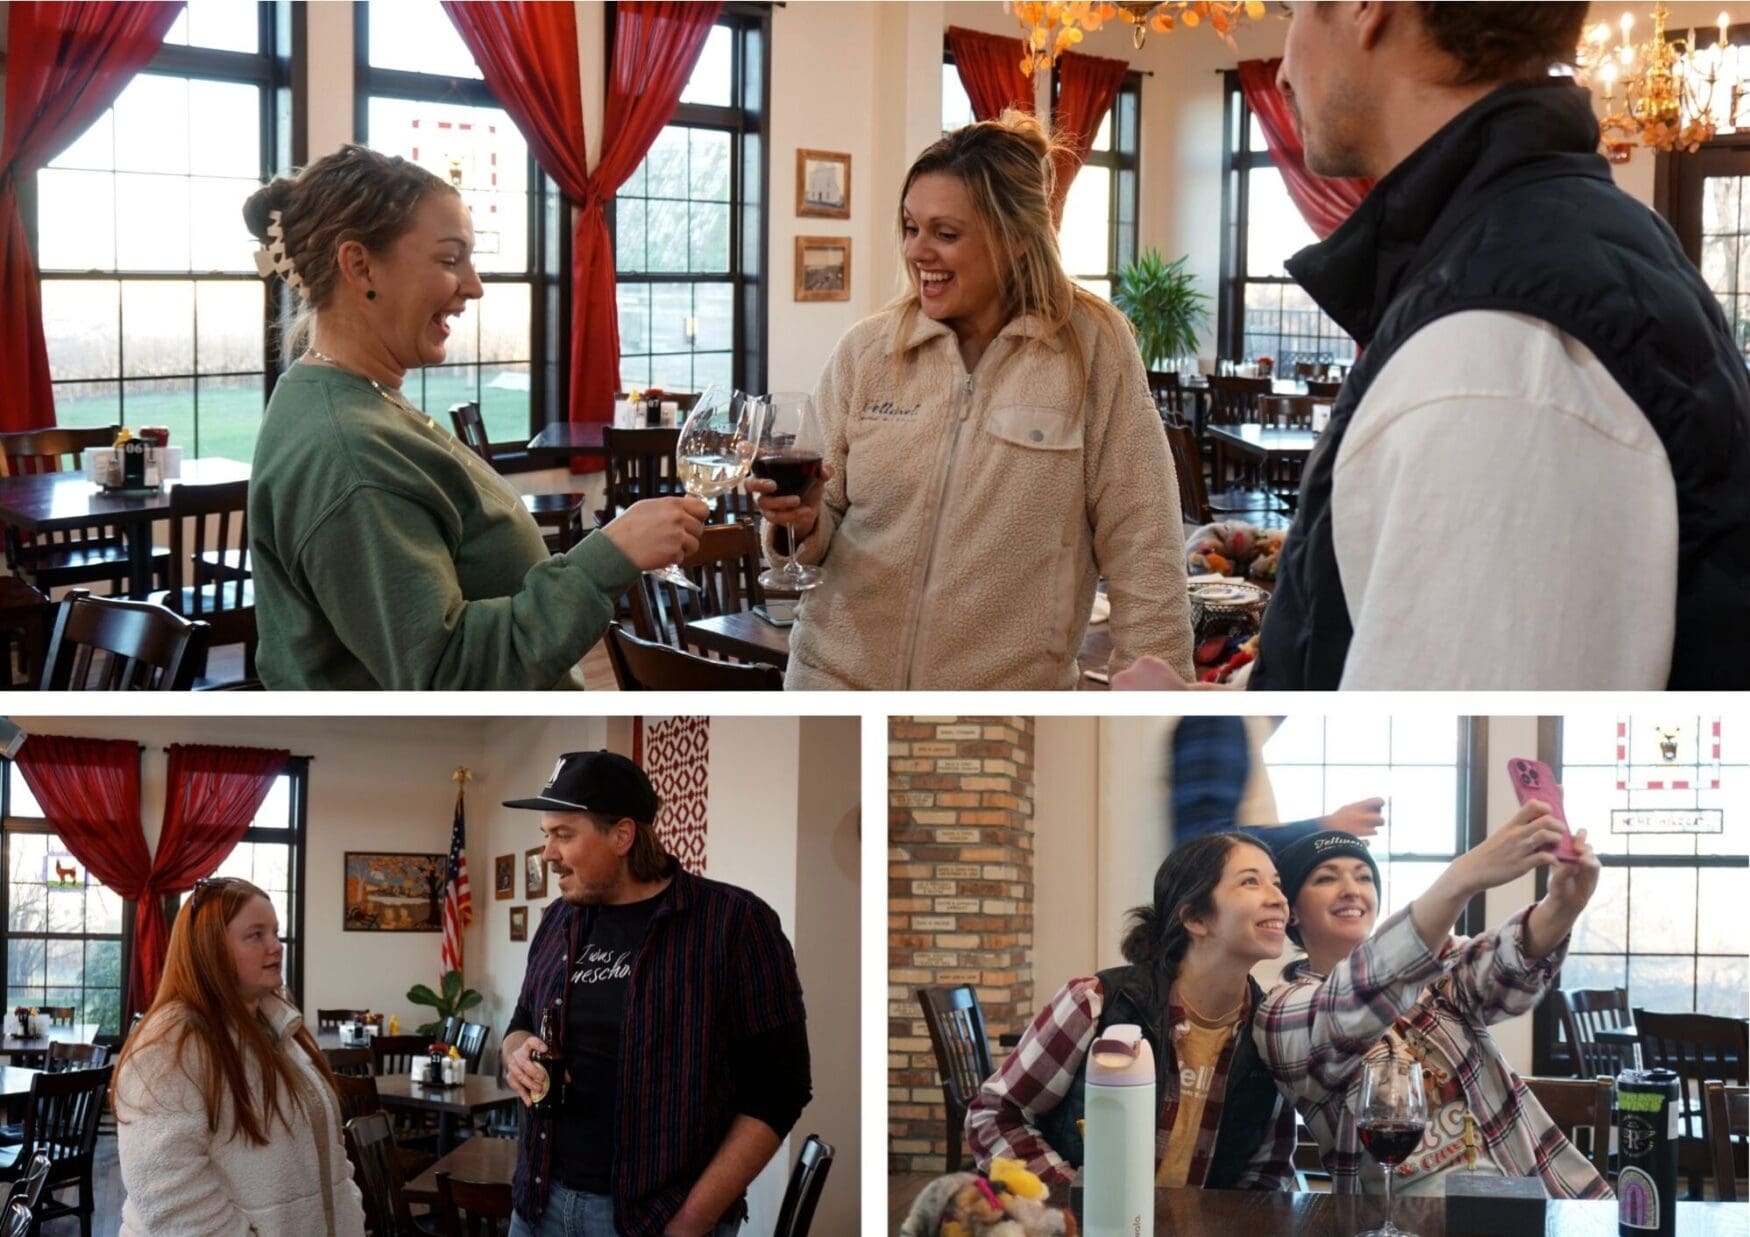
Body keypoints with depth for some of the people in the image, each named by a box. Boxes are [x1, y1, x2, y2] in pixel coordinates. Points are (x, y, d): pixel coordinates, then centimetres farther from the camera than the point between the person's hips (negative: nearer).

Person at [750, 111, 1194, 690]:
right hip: (840, 682, 2)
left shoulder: (1092, 348, -7)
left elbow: (1139, 548, -6)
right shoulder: (864, 351, 2)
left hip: (1008, 702, -2)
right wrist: (802, 522, -14)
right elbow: (822, 526, 7)